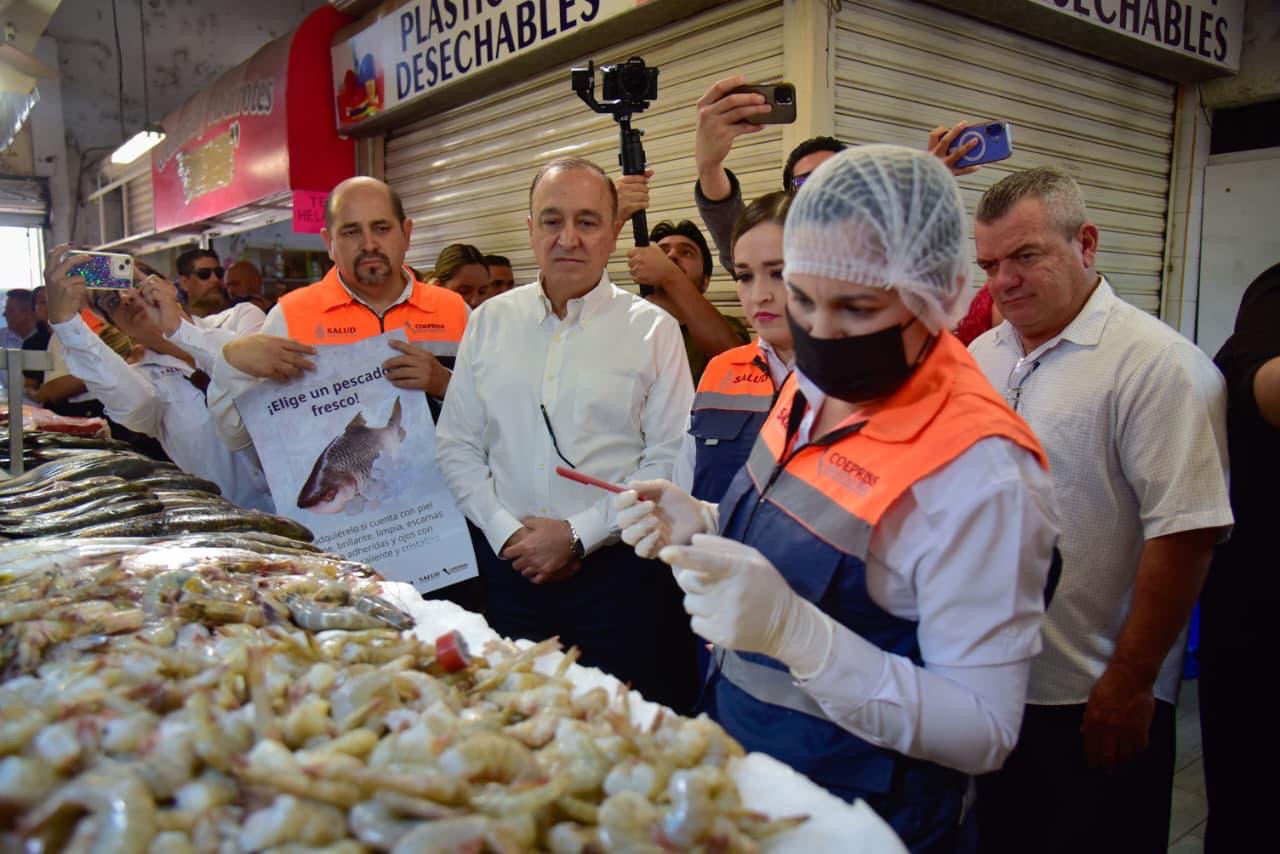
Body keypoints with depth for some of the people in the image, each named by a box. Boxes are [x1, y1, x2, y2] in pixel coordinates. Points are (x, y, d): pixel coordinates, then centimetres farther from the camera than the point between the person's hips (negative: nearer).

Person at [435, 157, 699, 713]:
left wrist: (580, 533, -11)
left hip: (617, 570, -2)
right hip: (509, 566, 3)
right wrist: (505, 530, -5)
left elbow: (670, 461, -6)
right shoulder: (489, 322, 8)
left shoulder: (653, 330, -2)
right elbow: (456, 445, 8)